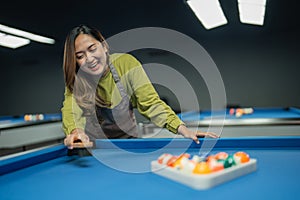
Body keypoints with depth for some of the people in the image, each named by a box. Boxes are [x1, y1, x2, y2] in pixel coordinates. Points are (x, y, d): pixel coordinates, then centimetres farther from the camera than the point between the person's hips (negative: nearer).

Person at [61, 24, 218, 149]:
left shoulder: (126, 63, -21)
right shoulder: (75, 78, -18)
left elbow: (151, 103, -24)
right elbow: (71, 110, -33)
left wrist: (183, 130, -37)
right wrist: (75, 132, -58)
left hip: (127, 137, -1)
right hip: (92, 141, 1)